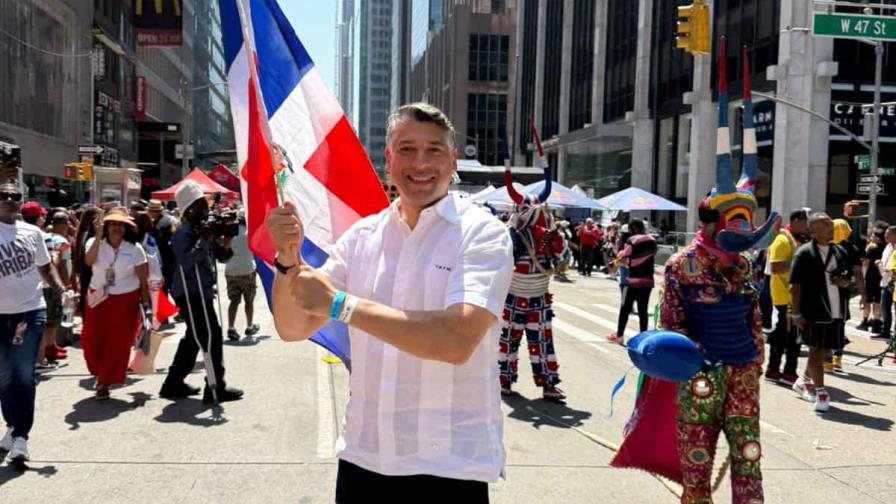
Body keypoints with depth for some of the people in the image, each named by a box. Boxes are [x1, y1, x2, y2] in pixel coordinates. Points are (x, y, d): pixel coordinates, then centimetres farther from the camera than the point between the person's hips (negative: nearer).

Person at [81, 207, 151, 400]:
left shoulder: (134, 249, -5)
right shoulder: (95, 243, -3)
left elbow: (143, 280, -2)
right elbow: (88, 261, -25)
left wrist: (146, 305, -5)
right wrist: (98, 236, -30)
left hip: (125, 301, -2)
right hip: (98, 300, 2)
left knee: (117, 344, 0)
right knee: (91, 341, 5)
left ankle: (105, 383, 15)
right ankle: (101, 374, 33)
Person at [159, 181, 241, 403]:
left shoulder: (204, 228, 12)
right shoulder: (184, 233, -13)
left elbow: (222, 257, 13)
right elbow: (185, 261, -28)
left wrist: (224, 245, -7)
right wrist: (204, 241, -27)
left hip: (202, 292, 10)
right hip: (190, 293, -10)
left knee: (194, 337, 17)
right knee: (211, 336, -9)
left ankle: (173, 384, 27)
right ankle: (215, 389, -3)